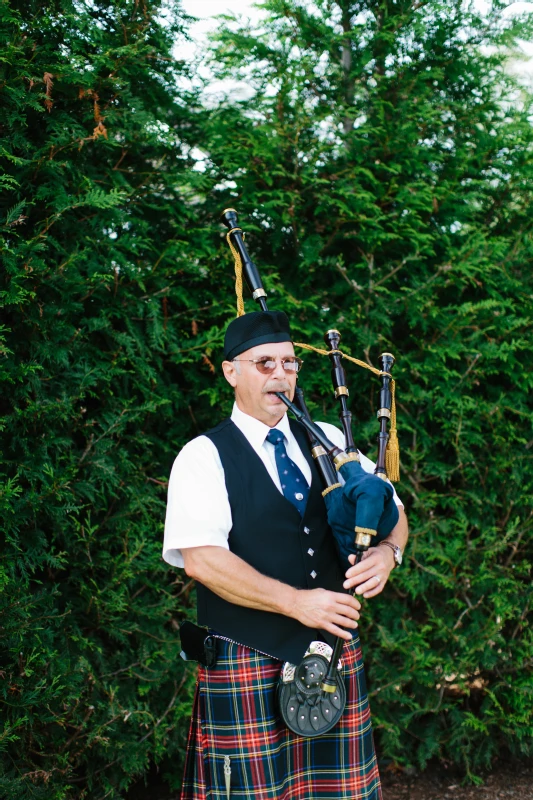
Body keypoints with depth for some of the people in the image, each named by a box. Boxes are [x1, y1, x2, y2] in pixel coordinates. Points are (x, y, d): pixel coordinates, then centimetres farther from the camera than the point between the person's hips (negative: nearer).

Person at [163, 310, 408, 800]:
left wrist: (387, 552, -9)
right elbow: (201, 558, -16)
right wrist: (296, 602, -21)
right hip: (248, 664, -4)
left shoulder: (328, 442, 12)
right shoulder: (204, 458, -4)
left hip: (336, 652, 4)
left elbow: (393, 511, 14)